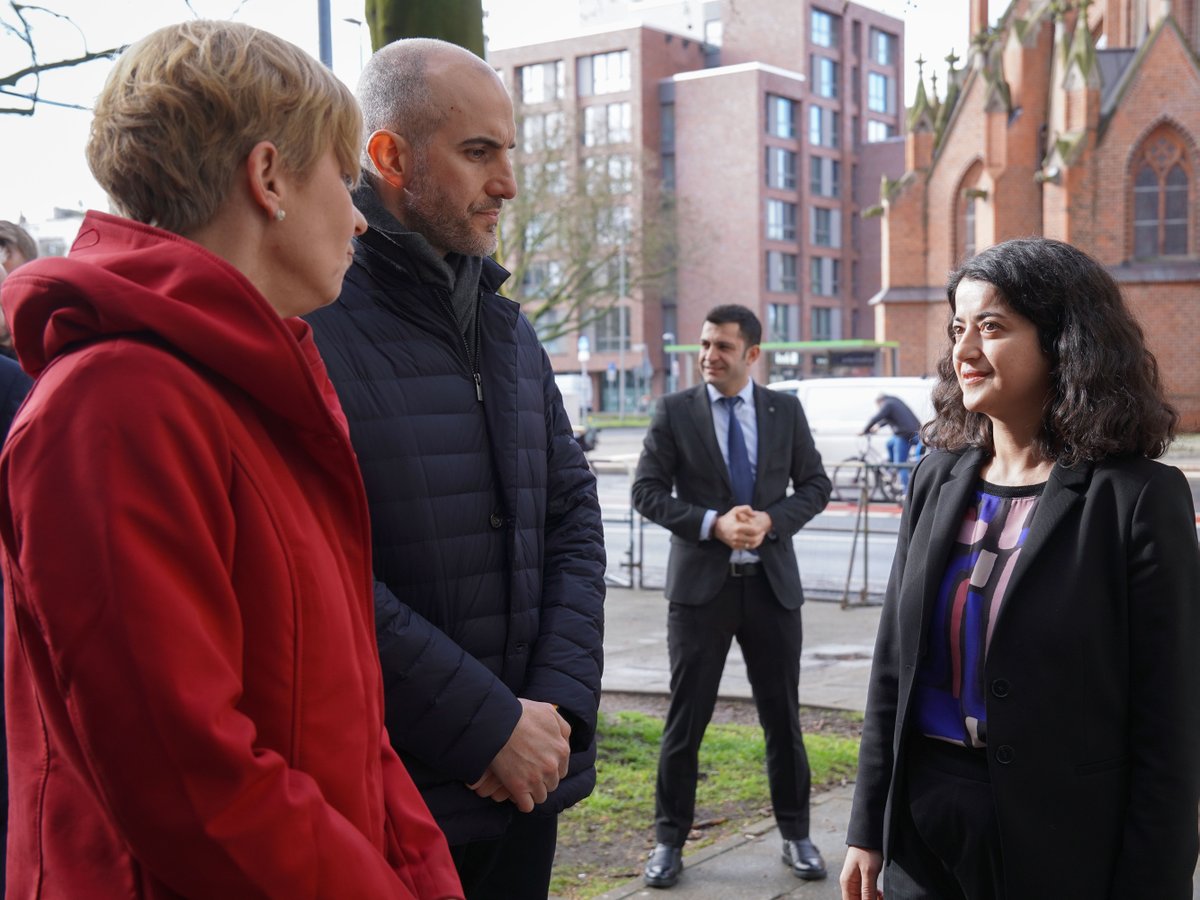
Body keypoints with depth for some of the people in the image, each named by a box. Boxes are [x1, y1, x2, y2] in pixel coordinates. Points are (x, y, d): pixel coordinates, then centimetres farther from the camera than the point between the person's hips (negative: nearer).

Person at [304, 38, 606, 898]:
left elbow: (574, 514, 9)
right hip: (379, 796, -6)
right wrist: (488, 726, -15)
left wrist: (557, 705, -3)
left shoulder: (509, 328, 11)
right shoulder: (309, 319, -13)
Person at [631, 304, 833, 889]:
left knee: (782, 718, 10)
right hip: (701, 583, -1)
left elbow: (815, 485, 6)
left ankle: (795, 835, 26)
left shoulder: (786, 411, 5)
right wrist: (713, 524, -17)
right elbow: (648, 491, -4)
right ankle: (669, 840, 18)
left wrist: (771, 520, -12)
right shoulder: (674, 411, -1)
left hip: (772, 583, 2)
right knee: (685, 719, 4)